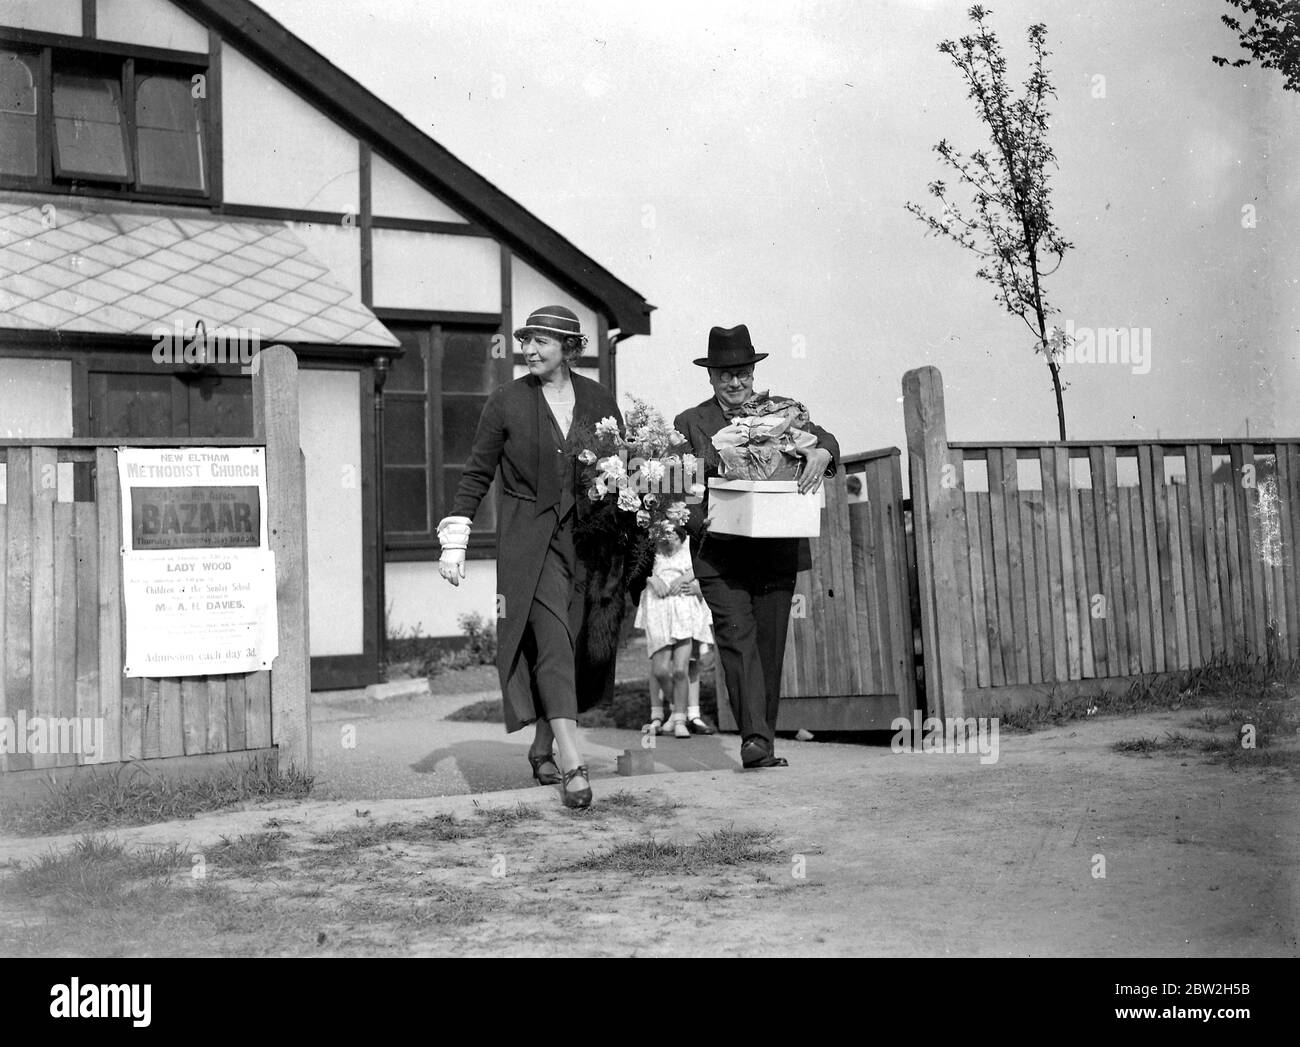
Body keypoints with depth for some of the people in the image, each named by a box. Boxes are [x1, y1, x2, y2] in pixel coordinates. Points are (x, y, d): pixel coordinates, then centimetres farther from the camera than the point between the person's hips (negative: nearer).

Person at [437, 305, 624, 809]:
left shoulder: (599, 400, 8)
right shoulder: (506, 402, 2)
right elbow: (476, 474, 5)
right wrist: (453, 540, -2)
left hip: (591, 539, 3)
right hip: (530, 541, -3)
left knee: (591, 649, 5)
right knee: (553, 642, -15)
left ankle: (543, 747, 26)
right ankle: (572, 764, -18)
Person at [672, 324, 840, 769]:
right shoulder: (689, 423, 7)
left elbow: (822, 438, 0)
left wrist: (820, 453, -23)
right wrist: (699, 519, -17)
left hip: (778, 550, 2)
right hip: (720, 553, -2)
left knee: (770, 645, 6)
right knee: (737, 638, -14)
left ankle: (764, 742, 17)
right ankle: (755, 741, -18)